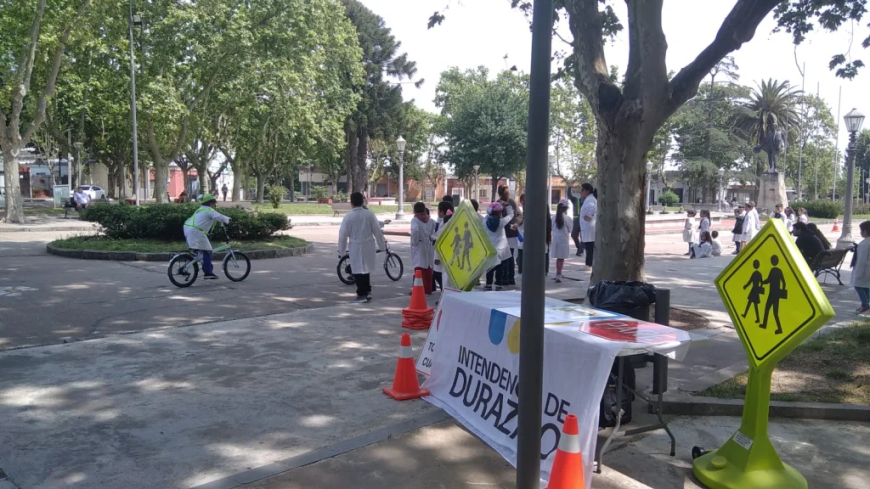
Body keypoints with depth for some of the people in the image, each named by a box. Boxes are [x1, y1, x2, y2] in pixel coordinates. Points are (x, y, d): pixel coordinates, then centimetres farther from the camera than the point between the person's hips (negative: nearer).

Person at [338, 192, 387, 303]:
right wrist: (382, 244, 14)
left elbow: (343, 234, -6)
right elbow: (377, 230, 1)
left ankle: (362, 294, 5)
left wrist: (341, 249, 7)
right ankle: (367, 292, 27)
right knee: (366, 269, 20)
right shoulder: (369, 214, -3)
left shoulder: (348, 216, -10)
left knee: (358, 271, 5)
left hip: (356, 246, -4)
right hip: (368, 245, 4)